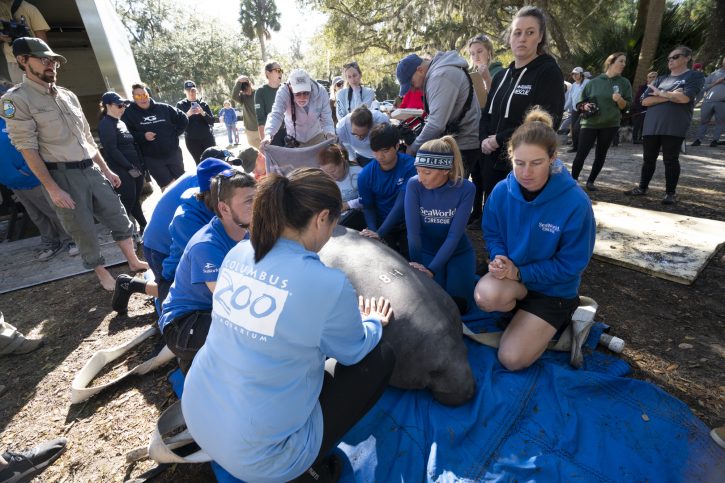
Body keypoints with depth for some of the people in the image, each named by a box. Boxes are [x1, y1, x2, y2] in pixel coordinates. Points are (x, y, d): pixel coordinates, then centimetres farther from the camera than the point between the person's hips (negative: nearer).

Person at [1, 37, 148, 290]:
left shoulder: (68, 95, 13)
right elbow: (28, 149, -11)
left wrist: (106, 170, 14)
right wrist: (52, 188, -16)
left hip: (91, 170, 6)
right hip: (62, 176, -6)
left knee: (119, 218, 10)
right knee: (84, 231, 4)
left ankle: (134, 261, 25)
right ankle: (103, 274, 20)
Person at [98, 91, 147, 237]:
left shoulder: (121, 123, 17)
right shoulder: (106, 124, -7)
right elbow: (112, 150, -15)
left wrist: (140, 164, 7)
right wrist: (129, 167, -16)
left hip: (136, 168, 7)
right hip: (122, 170, -7)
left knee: (136, 199, 13)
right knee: (128, 201, -5)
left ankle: (144, 227, 20)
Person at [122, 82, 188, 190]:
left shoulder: (163, 108, 3)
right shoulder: (129, 113, -2)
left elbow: (183, 120, 11)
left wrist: (175, 134, 3)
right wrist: (143, 136, -20)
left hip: (173, 154, 2)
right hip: (152, 159, -2)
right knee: (168, 188, -4)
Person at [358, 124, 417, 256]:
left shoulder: (410, 166, -18)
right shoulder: (365, 175, -9)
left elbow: (402, 203, -26)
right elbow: (368, 206, 1)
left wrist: (380, 233, -35)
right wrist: (373, 230, -19)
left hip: (408, 223, -1)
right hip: (382, 224, 2)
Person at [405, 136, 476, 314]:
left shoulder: (466, 189, -19)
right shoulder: (414, 185, -19)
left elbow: (454, 236, -23)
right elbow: (413, 231, -20)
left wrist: (431, 270, -31)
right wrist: (416, 264, -26)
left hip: (459, 252, 0)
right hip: (427, 251, 1)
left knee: (459, 304, -12)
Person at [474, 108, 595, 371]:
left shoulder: (576, 203, -23)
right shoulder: (501, 191, -13)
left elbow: (571, 264, -16)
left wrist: (520, 272, -23)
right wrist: (500, 260, -22)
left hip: (555, 287, -2)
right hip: (511, 275, 3)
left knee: (512, 359, -10)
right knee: (486, 295, -35)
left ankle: (560, 319, 17)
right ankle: (525, 317, 2)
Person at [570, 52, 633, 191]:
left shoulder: (624, 83, 6)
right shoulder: (594, 81, 3)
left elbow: (626, 106, 5)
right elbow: (580, 101, 8)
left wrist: (619, 100, -16)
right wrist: (585, 106, -13)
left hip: (610, 125, 2)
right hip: (590, 123, -2)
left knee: (601, 155, 4)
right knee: (581, 154, -9)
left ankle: (590, 181, 13)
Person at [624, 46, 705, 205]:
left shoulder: (695, 76, 3)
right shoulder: (660, 80, 17)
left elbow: (684, 98, -13)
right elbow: (645, 101, 5)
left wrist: (661, 93, -2)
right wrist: (670, 96, -6)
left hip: (674, 128, -4)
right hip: (651, 126, 4)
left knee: (670, 160, -2)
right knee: (648, 159, 8)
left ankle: (671, 192, 7)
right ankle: (642, 188, 18)